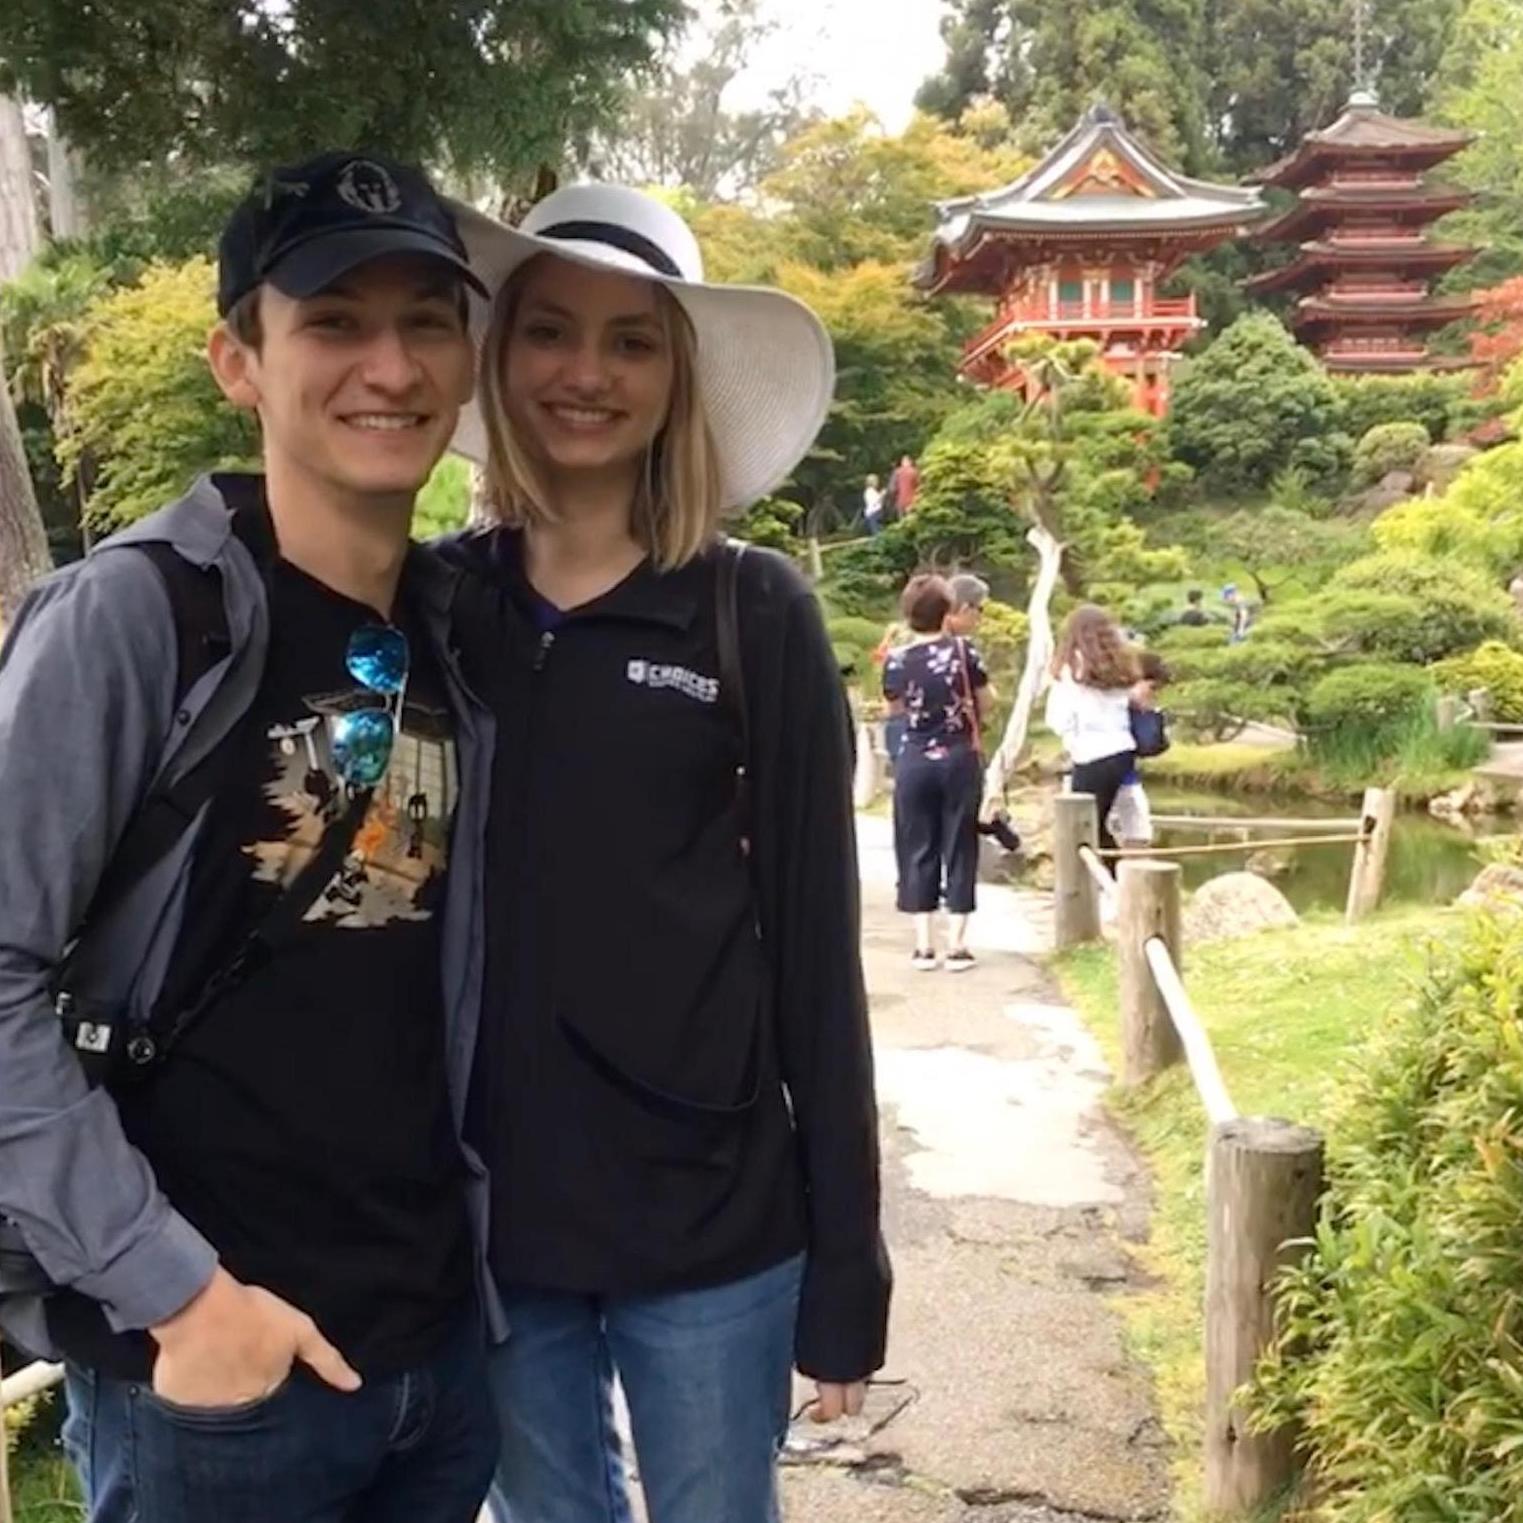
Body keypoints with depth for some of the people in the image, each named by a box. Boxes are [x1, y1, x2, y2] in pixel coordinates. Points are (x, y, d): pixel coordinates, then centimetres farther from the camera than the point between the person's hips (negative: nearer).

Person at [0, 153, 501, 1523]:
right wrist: (176, 1289, -16)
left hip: (442, 1340, 6)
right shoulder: (134, 612, -14)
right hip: (208, 1358, -5)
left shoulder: (465, 634, 4)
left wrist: (478, 1222, 4)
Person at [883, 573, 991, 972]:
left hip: (915, 761, 1)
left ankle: (923, 945, 7)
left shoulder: (896, 660, -5)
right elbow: (984, 706, 2)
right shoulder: (964, 650, -8)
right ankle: (956, 945, 5)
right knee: (959, 848, 6)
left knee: (917, 849, 8)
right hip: (959, 759, -1)